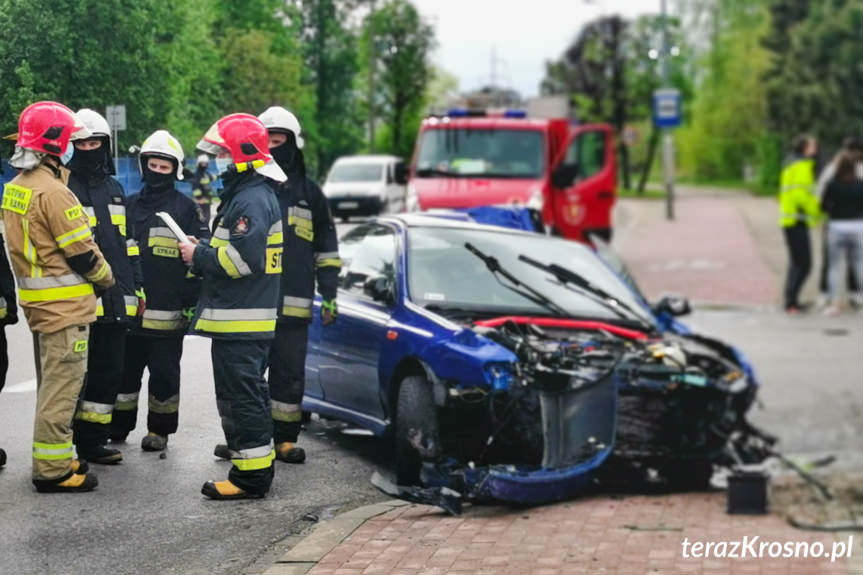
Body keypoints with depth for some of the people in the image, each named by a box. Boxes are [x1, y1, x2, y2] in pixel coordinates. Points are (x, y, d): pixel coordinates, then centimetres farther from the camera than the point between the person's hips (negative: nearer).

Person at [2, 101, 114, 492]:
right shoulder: (53, 192, -19)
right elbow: (82, 253, -17)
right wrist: (105, 277, 1)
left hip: (37, 300, 9)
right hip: (64, 304, -9)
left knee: (51, 384, 18)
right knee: (61, 387, -4)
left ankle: (53, 458, 27)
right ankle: (52, 470, 0)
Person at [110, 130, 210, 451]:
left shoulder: (186, 209, 0)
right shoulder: (129, 207, 12)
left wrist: (194, 302, -6)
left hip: (167, 314, -4)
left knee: (164, 374, 5)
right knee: (124, 371, 11)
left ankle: (159, 430, 17)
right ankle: (118, 426, 23)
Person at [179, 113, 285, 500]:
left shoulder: (252, 200, -17)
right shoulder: (245, 195, 19)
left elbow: (243, 258, -25)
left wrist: (200, 255, -13)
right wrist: (204, 251, 8)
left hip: (241, 322, -11)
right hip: (240, 318, 11)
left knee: (241, 398, -7)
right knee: (247, 395, 17)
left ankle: (251, 477, -3)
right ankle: (255, 466, 25)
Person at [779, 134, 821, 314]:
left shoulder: (790, 165, 18)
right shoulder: (803, 166, -13)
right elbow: (802, 194, -23)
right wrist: (817, 213, -12)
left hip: (789, 220, 11)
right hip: (797, 220, -11)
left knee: (796, 263, 17)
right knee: (804, 265, -10)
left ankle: (791, 301, 20)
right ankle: (791, 301, -12)